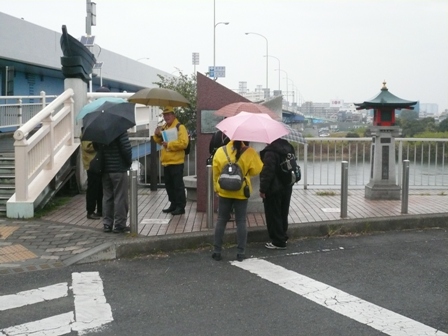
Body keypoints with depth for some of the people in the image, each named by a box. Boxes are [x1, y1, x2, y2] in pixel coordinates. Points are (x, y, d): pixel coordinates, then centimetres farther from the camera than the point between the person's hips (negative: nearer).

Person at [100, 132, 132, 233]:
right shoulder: (121, 130, -14)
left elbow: (96, 146, 10)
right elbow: (126, 149, -18)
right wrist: (129, 162, -3)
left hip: (105, 170, 6)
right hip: (119, 169, -6)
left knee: (107, 197, 12)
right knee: (120, 197, 1)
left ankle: (107, 224, 15)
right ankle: (119, 224, 3)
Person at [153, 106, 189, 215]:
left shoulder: (180, 127, -10)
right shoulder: (163, 127, 15)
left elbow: (183, 143, -21)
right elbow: (159, 141, 23)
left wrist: (169, 144, -20)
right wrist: (157, 135, 2)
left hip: (176, 162, -8)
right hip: (166, 162, 8)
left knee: (178, 185, -3)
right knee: (169, 185, 14)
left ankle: (181, 207, 3)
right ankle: (173, 205, 25)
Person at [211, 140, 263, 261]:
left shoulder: (220, 151, -7)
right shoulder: (249, 152, -12)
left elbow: (215, 172, -1)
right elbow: (256, 170, -5)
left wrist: (216, 187, 11)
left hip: (224, 191, 1)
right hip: (241, 192, -1)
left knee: (221, 220, 11)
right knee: (241, 222, 7)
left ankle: (217, 251, 11)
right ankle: (241, 253, 8)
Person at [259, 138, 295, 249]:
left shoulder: (270, 152, -21)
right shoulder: (288, 147, 7)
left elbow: (267, 172, -23)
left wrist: (263, 189, -15)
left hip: (274, 189, -8)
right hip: (287, 187, 9)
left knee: (273, 215, 1)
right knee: (283, 213, 18)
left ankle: (278, 242, 5)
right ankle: (283, 237, 29)